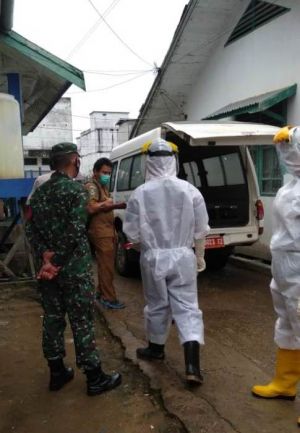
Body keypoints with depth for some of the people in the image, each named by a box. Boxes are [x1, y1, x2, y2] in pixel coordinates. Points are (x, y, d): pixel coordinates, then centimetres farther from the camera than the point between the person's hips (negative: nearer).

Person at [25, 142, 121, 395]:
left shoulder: (40, 192, 10)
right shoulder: (77, 189, -13)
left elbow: (31, 228, 5)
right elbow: (75, 231, -21)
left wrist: (46, 255, -7)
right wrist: (55, 261, -14)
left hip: (48, 266, 7)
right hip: (74, 268, -7)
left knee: (52, 318, 15)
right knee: (82, 321, 2)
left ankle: (57, 372, 28)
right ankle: (95, 378, 14)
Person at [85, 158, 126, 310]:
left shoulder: (103, 187, 20)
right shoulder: (92, 187, -11)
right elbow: (91, 208, -25)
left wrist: (116, 205, 9)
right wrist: (106, 203, -15)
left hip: (107, 231, 10)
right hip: (100, 232, -10)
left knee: (105, 264, 15)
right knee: (107, 265, -9)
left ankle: (101, 291, 27)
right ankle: (109, 298, -4)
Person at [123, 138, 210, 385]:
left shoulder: (140, 193, -10)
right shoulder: (189, 190, -6)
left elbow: (132, 233, -5)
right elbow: (201, 230, 1)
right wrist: (200, 256, 15)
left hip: (153, 258, 0)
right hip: (183, 257, 1)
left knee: (157, 305, 17)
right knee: (187, 306, 6)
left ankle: (156, 348, 38)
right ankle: (192, 366, 0)